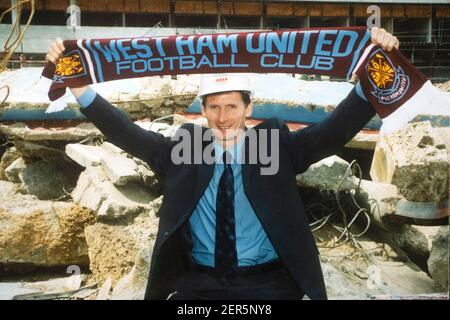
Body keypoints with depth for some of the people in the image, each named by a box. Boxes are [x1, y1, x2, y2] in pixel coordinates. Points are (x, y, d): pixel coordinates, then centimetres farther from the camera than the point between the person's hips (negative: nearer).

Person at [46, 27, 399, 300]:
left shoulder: (277, 146, -1)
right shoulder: (182, 150, 2)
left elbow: (336, 130, -10)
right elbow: (126, 133, -4)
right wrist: (78, 85, -15)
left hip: (269, 281, 0)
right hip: (199, 282, 1)